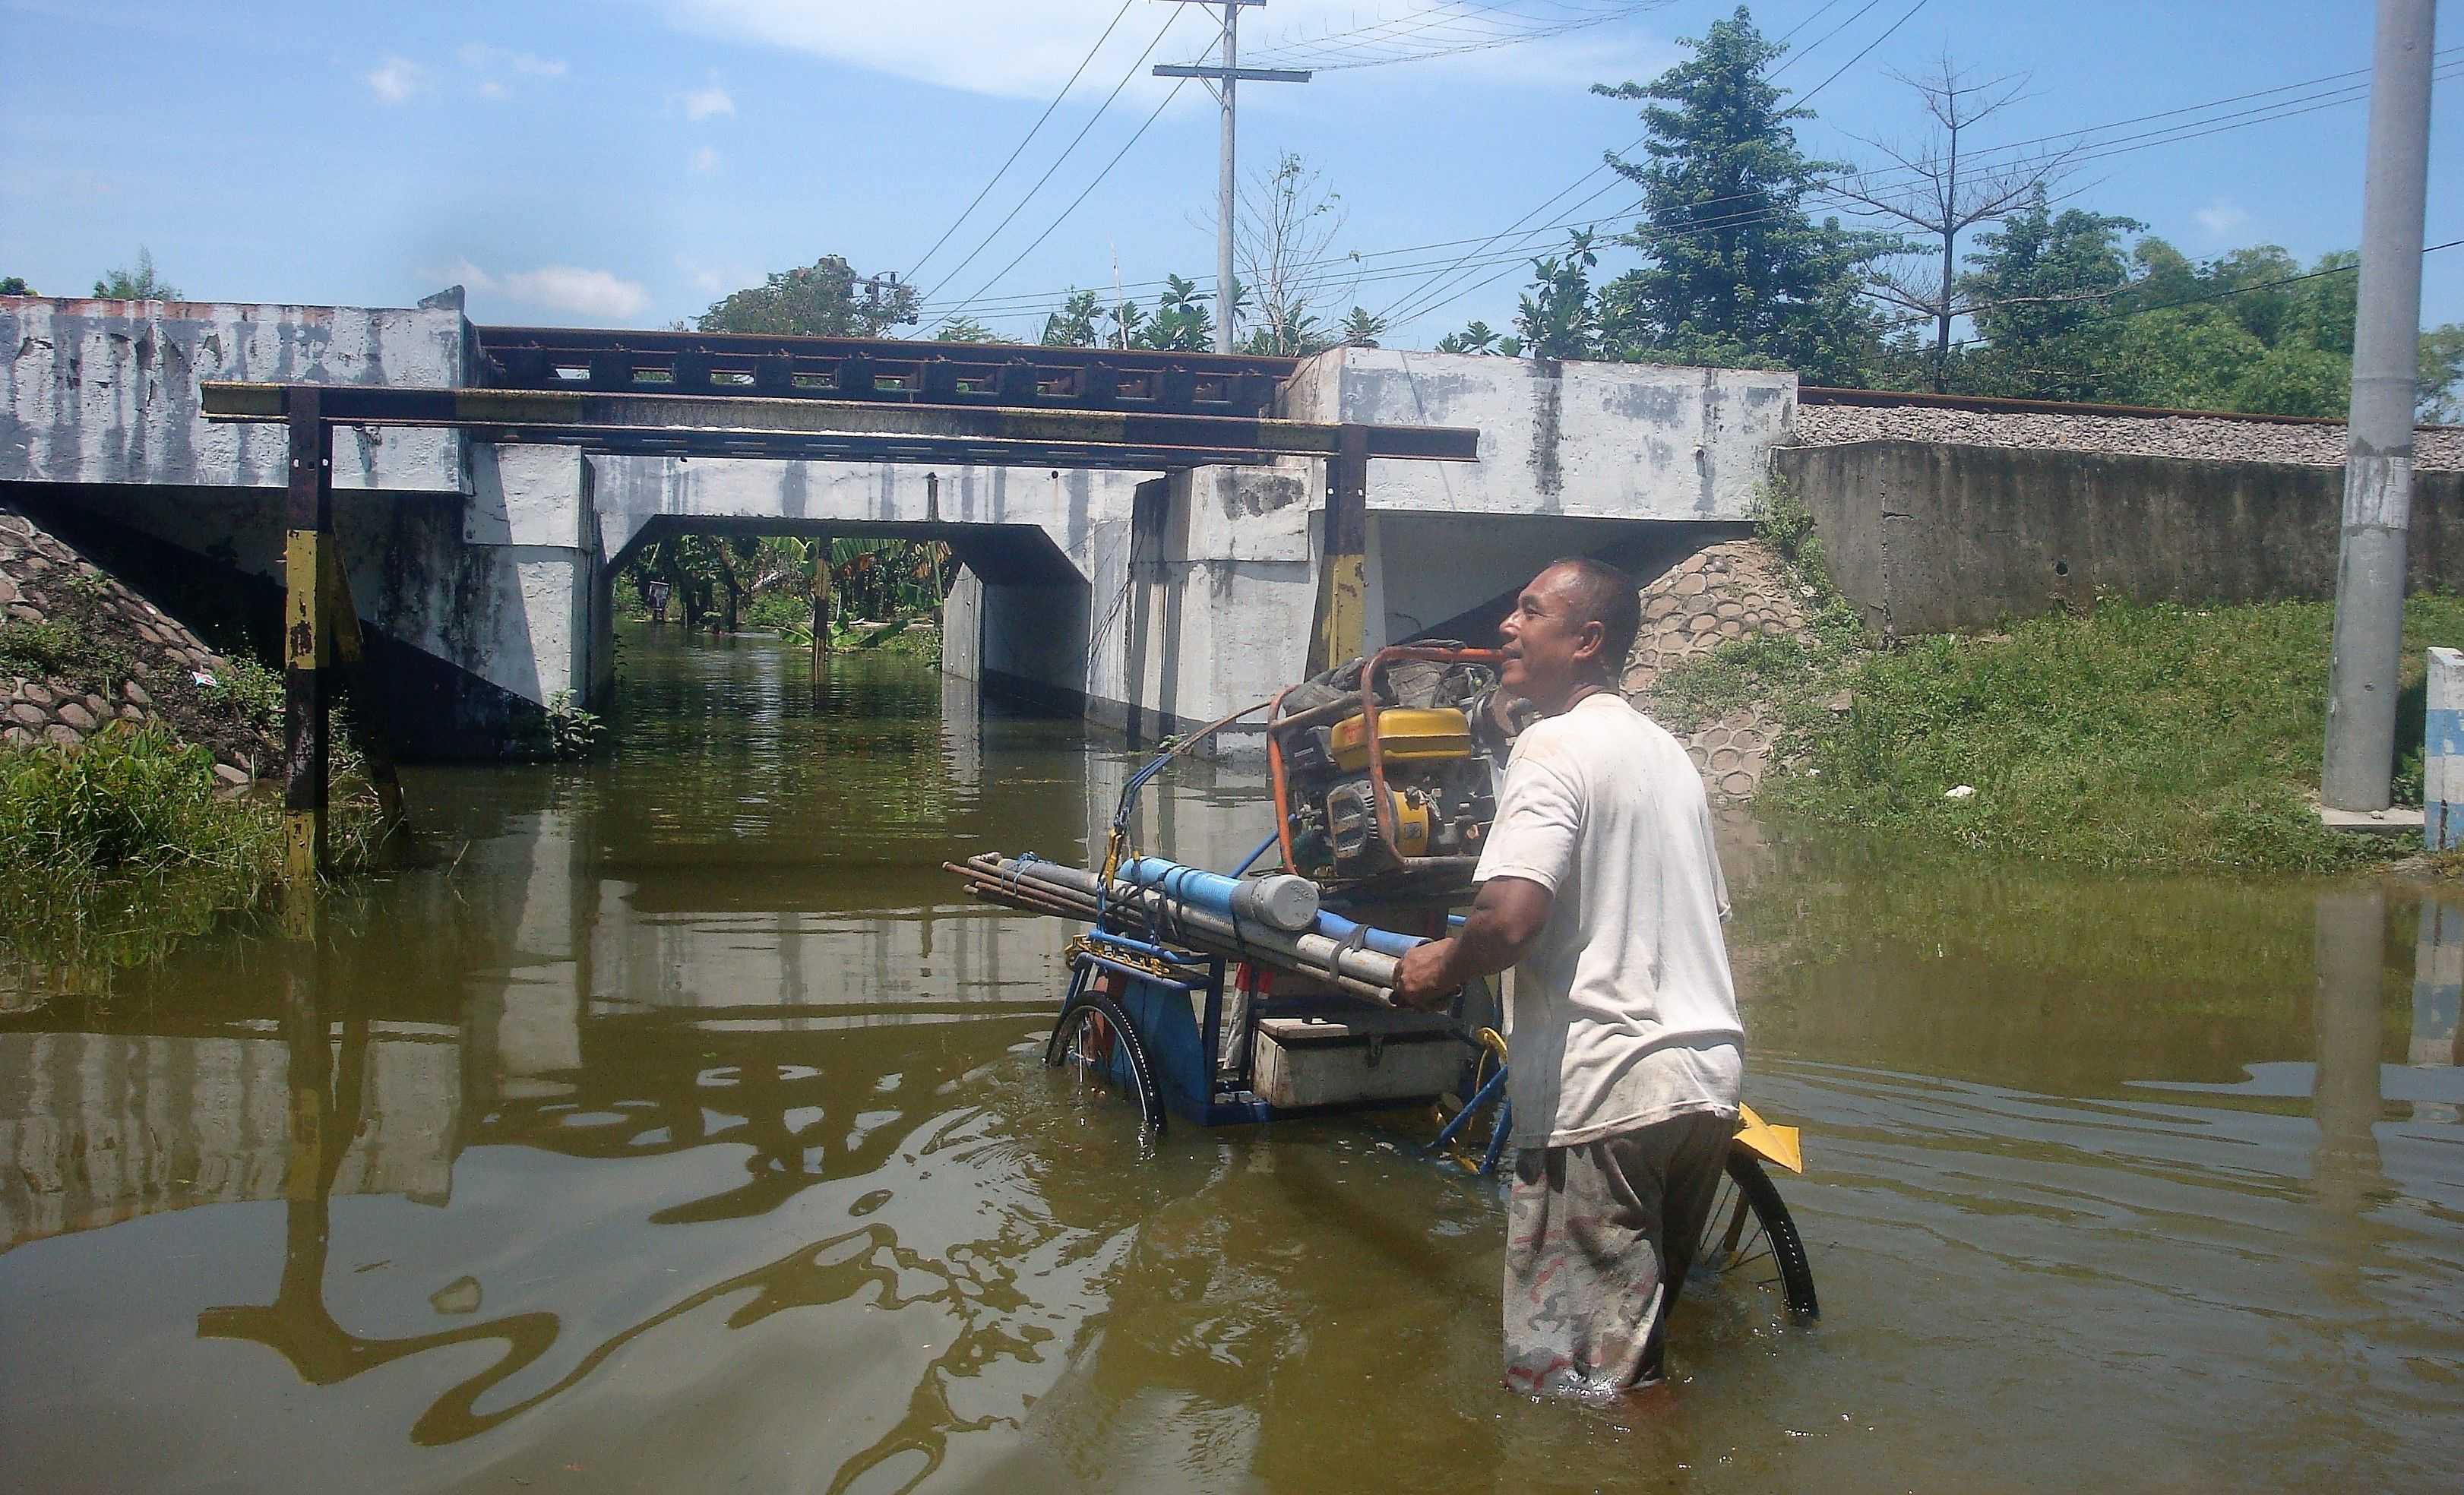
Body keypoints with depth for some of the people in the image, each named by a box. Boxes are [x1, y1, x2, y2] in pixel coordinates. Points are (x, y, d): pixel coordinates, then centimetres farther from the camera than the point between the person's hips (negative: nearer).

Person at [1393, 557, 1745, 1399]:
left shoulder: (1555, 745, -11)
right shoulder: (1667, 752, 17)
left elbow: (1510, 918, -24)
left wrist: (1441, 969, -5)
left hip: (1603, 1091, -9)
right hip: (1711, 1077, 9)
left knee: (1567, 1387, -2)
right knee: (1644, 1343, 22)